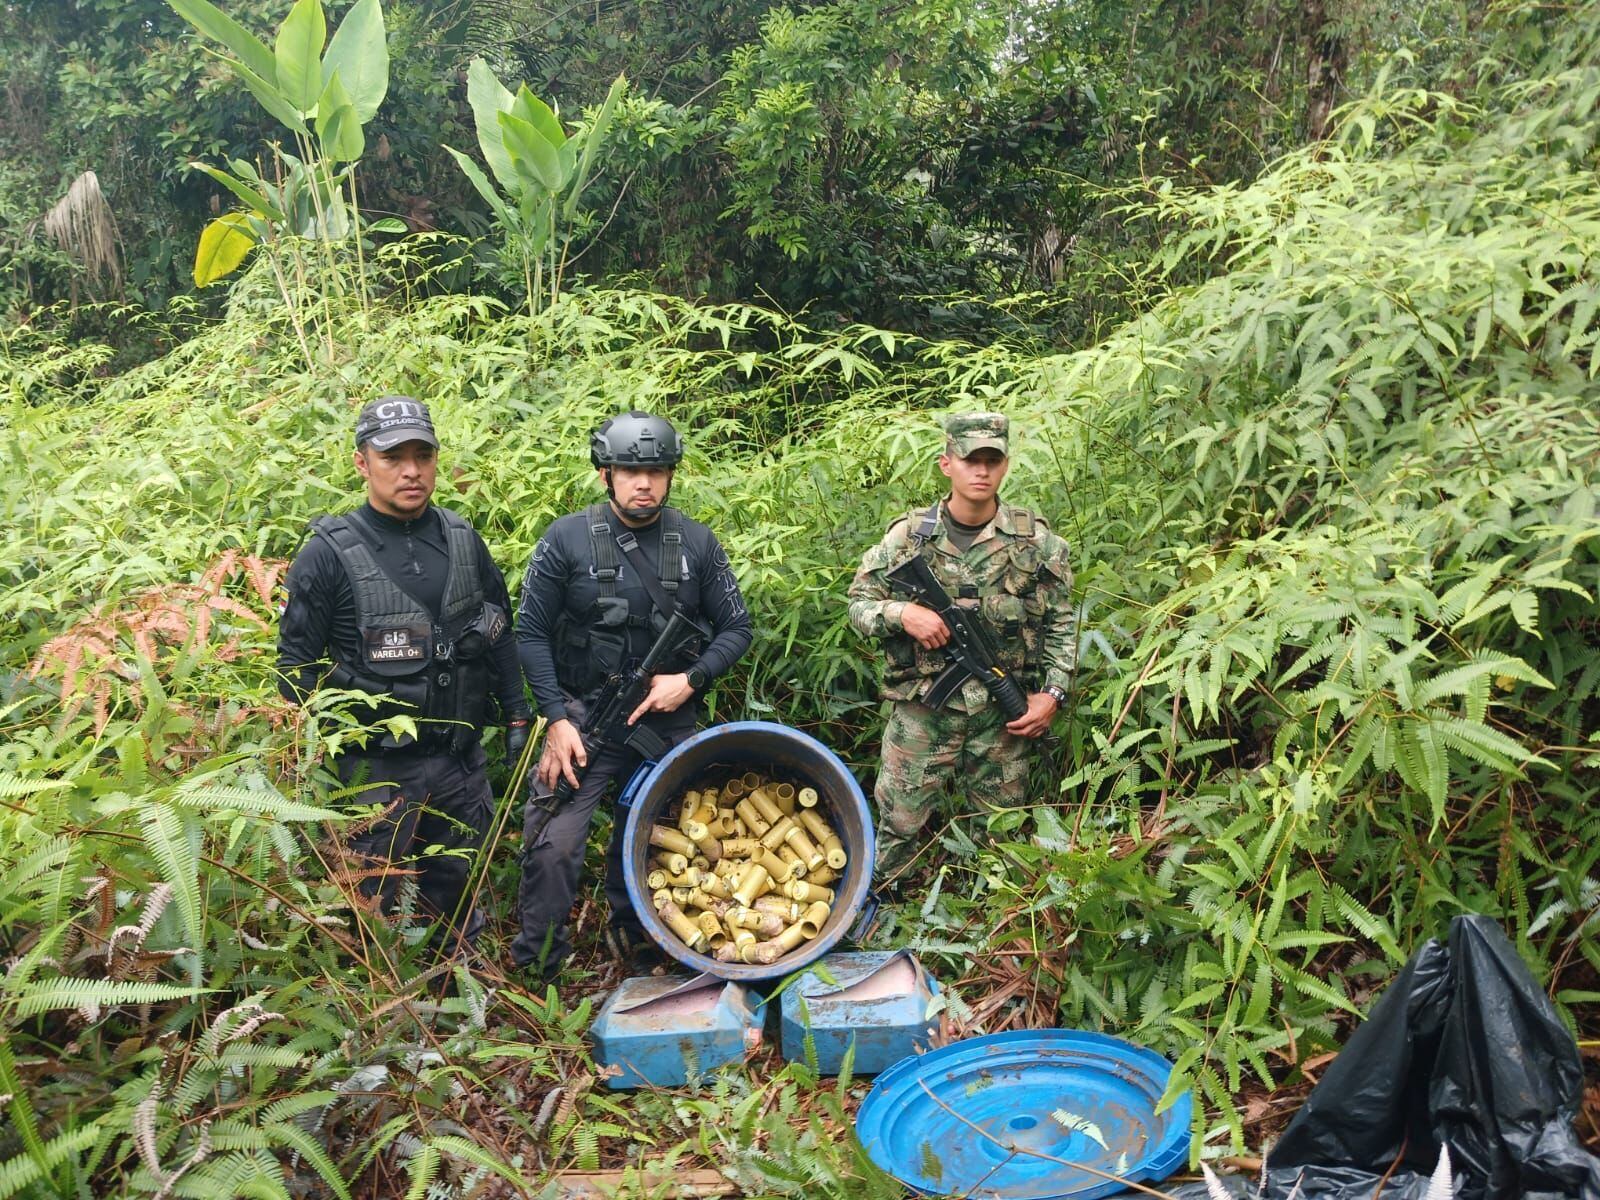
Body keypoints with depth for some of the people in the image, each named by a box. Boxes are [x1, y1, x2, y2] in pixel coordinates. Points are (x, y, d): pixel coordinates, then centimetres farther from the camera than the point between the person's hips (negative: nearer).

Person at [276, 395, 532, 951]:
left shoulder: (462, 539, 3)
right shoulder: (330, 552, -11)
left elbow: (500, 632, 12)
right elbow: (297, 664, -7)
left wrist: (517, 716, 10)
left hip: (463, 759, 5)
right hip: (379, 770, -4)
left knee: (458, 890, 20)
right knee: (370, 903, 9)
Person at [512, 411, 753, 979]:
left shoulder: (697, 542, -1)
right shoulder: (566, 538, -7)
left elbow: (735, 628, 3)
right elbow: (532, 633, -4)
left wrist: (690, 679, -12)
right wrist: (557, 719, -11)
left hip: (669, 719, 2)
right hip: (584, 716, -2)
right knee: (553, 842, -10)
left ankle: (635, 942, 40)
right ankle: (538, 966, 11)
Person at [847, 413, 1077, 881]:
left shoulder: (1036, 540, 1)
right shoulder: (908, 536, -2)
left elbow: (1061, 623, 6)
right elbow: (859, 603, 3)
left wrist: (1053, 693, -2)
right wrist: (901, 613, -17)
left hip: (1003, 715, 1)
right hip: (921, 710, -1)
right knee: (898, 824, 5)